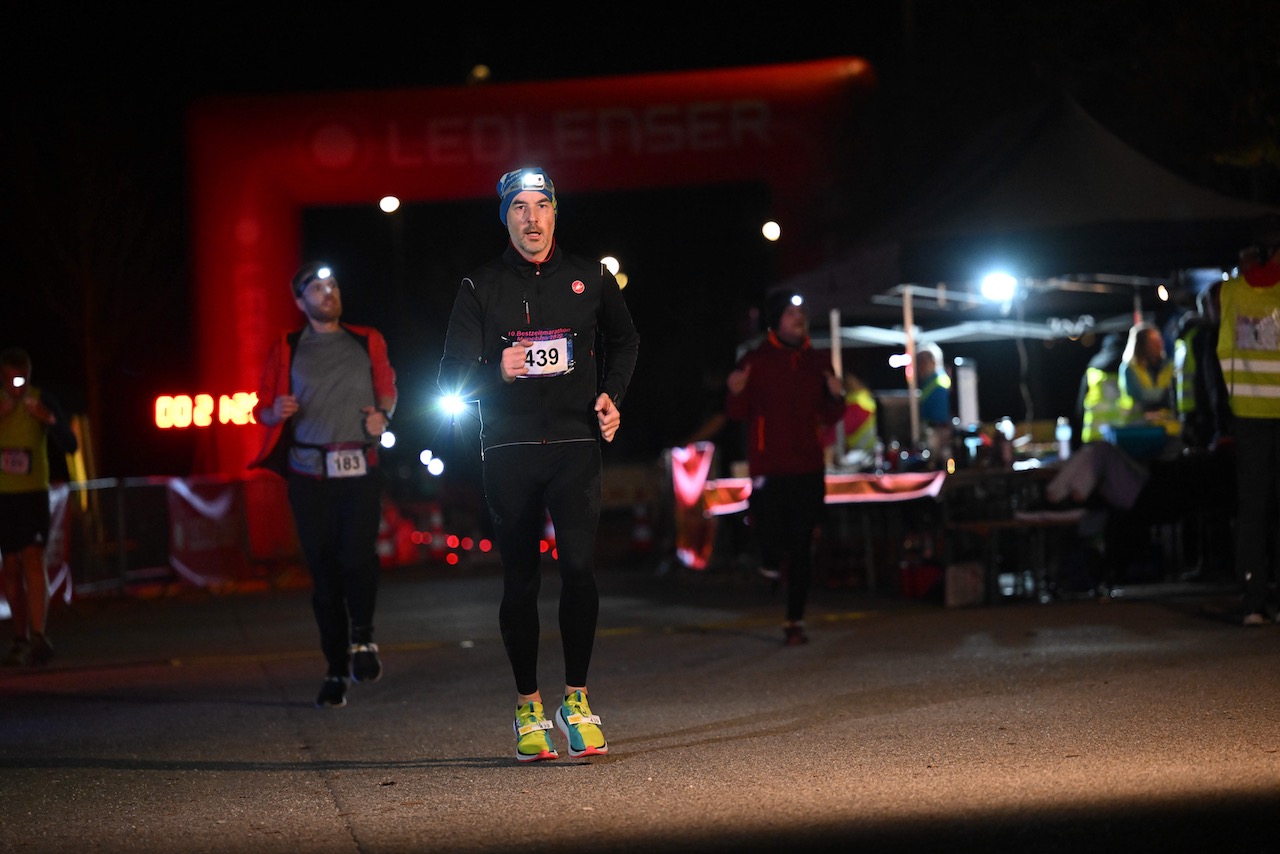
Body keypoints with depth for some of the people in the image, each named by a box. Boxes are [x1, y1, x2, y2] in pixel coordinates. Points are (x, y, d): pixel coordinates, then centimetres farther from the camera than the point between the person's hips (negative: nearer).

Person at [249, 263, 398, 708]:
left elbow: (387, 390, 24)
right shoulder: (287, 350, 9)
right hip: (309, 474, 0)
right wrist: (277, 412, -11)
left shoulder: (367, 342, 12)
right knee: (323, 571, 1)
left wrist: (383, 414, 4)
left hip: (360, 470, 0)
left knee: (358, 555, -20)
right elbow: (264, 411, 11)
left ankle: (361, 638, 5)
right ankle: (336, 670, 10)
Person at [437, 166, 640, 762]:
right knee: (520, 580, 3)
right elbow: (453, 377, 1)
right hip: (508, 450, 0)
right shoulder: (480, 288, 4)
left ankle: (576, 700, -3)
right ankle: (529, 709, 11)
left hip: (575, 444, 0)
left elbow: (623, 341, 26)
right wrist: (496, 371, -20)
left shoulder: (589, 278, 9)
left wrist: (612, 396, 9)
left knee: (579, 566, -14)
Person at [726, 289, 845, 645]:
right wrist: (737, 393, -20)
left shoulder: (817, 363, 11)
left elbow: (828, 418, 14)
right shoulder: (755, 361, 0)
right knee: (773, 547, -10)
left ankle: (795, 621, 12)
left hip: (808, 469, 3)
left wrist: (835, 398, -6)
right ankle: (772, 561, 27)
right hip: (769, 468, -3)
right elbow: (738, 413, 1)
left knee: (802, 549, 3)